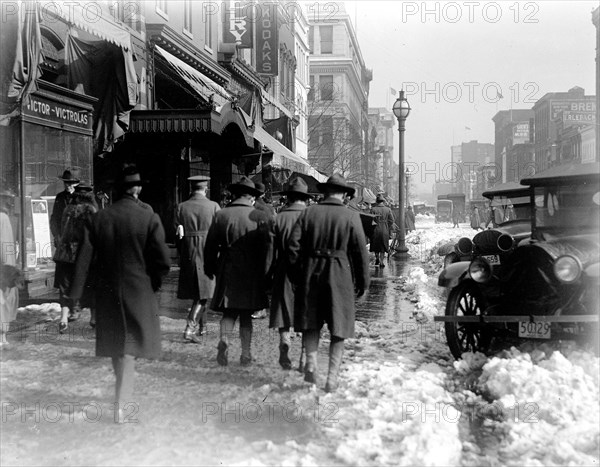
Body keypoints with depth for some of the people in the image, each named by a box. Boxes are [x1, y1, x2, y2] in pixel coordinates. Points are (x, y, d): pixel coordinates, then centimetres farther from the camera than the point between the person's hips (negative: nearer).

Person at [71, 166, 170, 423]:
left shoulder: (100, 217, -3)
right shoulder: (149, 218, -13)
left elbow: (84, 259, 2)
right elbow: (163, 261, -14)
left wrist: (76, 292, 11)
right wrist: (154, 283, 3)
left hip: (107, 290, 3)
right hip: (139, 291, -3)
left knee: (114, 341, 20)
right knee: (131, 345, 3)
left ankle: (124, 389, 39)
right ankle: (120, 403, -4)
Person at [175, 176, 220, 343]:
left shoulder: (181, 207, 0)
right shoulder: (213, 206, -6)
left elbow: (178, 234, 2)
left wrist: (181, 258, 10)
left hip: (188, 254, 3)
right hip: (207, 253, -3)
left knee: (195, 291, 17)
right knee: (203, 293, 1)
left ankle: (201, 326, 31)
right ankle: (190, 329, -11)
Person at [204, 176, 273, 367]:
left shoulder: (221, 215, -2)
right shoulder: (261, 217, -5)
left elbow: (210, 245, 3)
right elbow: (268, 247, -7)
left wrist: (210, 269, 15)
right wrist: (265, 273, -1)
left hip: (227, 271, 0)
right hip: (252, 273, 0)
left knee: (229, 312, 12)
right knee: (246, 315, 11)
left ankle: (224, 339, -14)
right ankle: (246, 354, 13)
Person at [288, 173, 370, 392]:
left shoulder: (309, 212, 0)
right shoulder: (351, 216, -4)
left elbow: (293, 245, -2)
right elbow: (360, 251, -5)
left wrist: (297, 274, 8)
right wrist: (363, 282, 5)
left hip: (311, 272, 2)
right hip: (340, 276, -1)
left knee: (311, 323, 18)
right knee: (338, 328, 9)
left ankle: (311, 362, 2)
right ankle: (332, 377, 9)